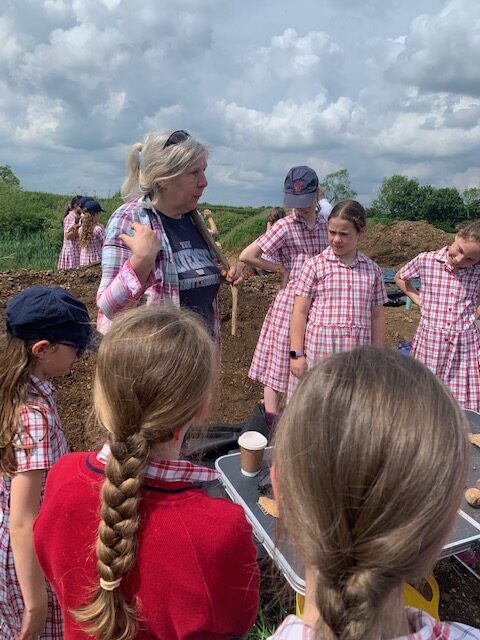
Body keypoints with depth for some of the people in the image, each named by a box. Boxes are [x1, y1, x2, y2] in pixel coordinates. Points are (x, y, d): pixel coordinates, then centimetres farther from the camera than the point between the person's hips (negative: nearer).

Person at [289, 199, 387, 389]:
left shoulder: (372, 270, 6)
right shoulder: (314, 265, -3)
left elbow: (377, 316, 12)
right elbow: (299, 312, -3)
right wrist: (296, 354, -7)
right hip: (319, 352, -2)